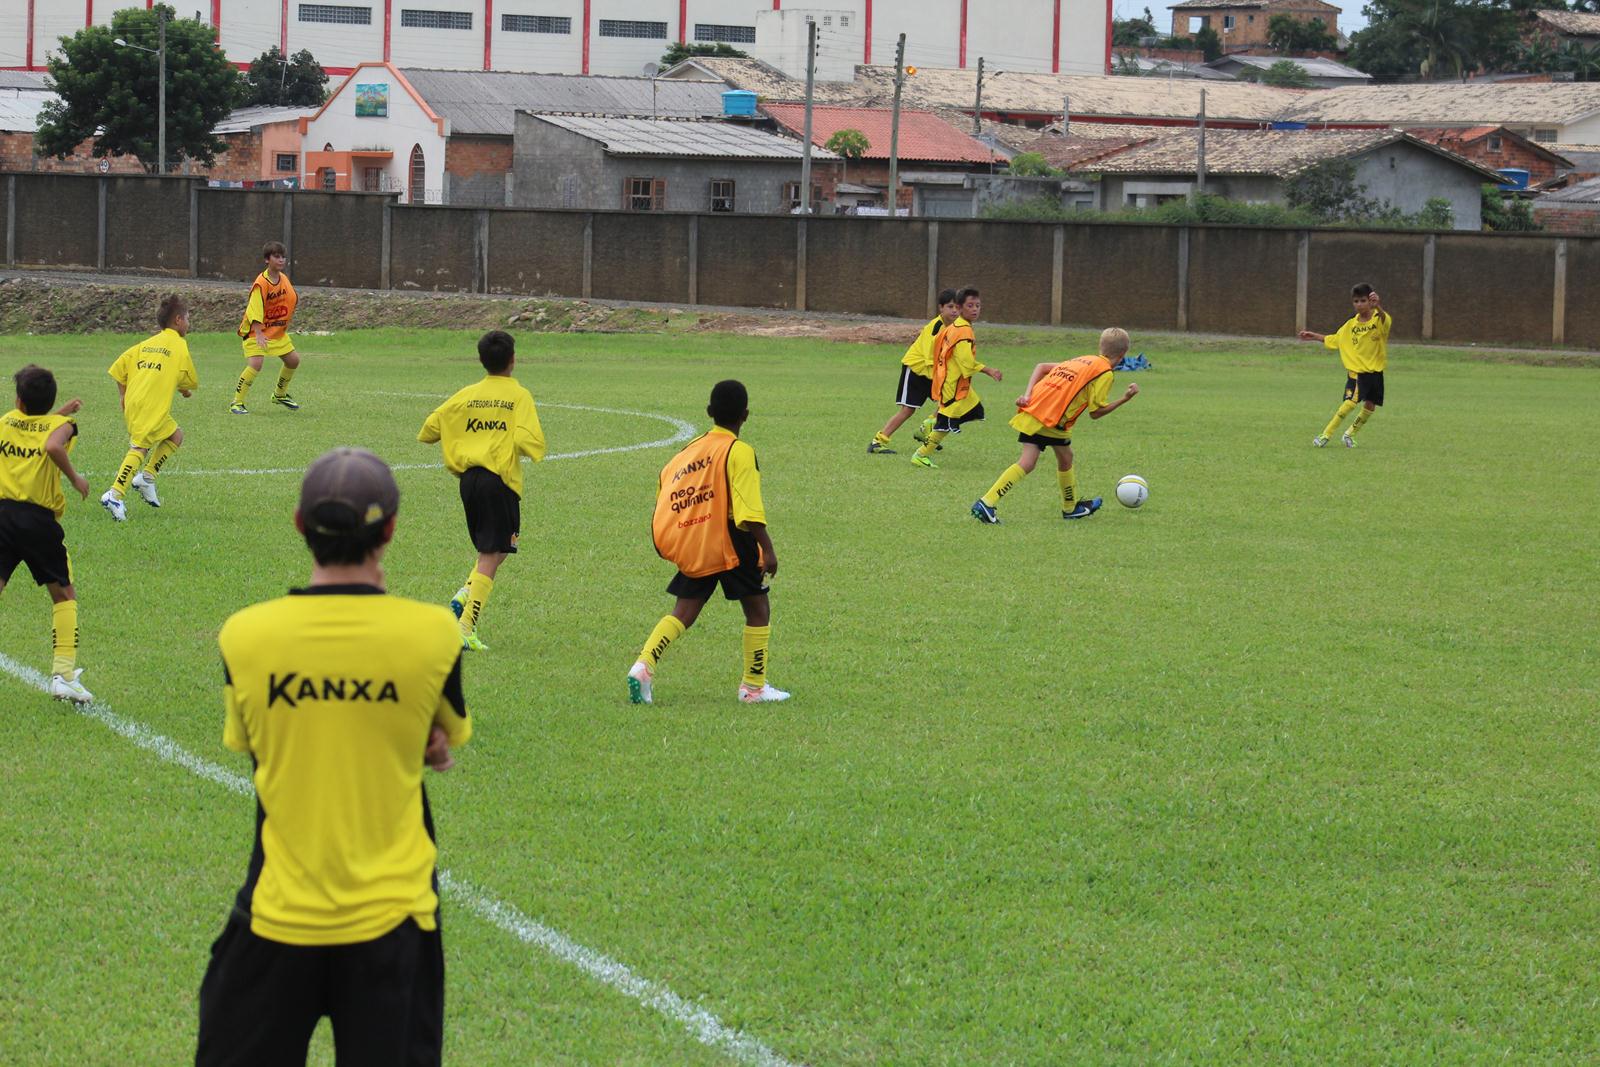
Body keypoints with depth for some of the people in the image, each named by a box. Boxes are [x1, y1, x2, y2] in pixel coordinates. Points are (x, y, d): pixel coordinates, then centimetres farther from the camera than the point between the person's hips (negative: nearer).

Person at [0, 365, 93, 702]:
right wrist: (75, 478, -10)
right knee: (64, 595, 14)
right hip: (39, 519, -2)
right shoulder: (61, 426, 1)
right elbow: (53, 447, -23)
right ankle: (63, 675, 4)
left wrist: (62, 413, 41)